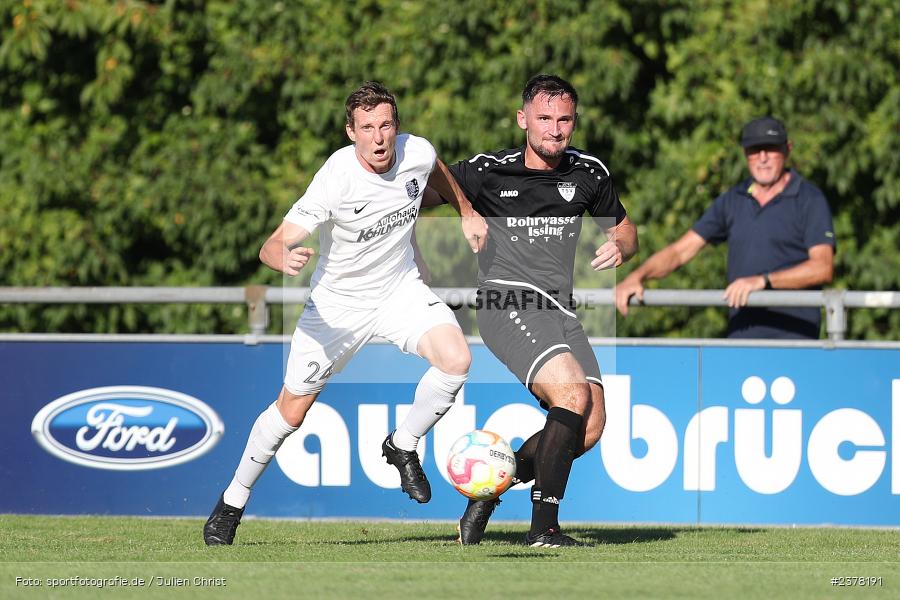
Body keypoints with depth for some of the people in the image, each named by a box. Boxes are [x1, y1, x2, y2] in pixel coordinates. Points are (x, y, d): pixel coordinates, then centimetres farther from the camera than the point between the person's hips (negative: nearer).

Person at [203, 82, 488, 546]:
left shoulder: (417, 153, -16)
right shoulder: (336, 179, -30)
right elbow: (272, 246, -34)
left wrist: (468, 213, 19)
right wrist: (284, 258, -56)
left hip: (400, 288, 3)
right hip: (338, 302, -3)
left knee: (456, 358, -22)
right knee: (291, 410, 3)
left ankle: (403, 447, 3)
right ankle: (233, 503, 25)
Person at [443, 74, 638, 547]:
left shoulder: (589, 173, 11)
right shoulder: (486, 171, 0)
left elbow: (623, 228, 25)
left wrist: (619, 246, 1)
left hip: (560, 312, 6)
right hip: (506, 300, -6)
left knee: (589, 428, -8)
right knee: (573, 392, -26)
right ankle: (543, 525, -22)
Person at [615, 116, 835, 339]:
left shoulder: (810, 200, -1)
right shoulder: (732, 201, 15)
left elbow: (822, 267, -13)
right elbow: (680, 251, 13)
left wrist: (762, 281, -23)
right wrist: (637, 276, -4)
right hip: (740, 336, 5)